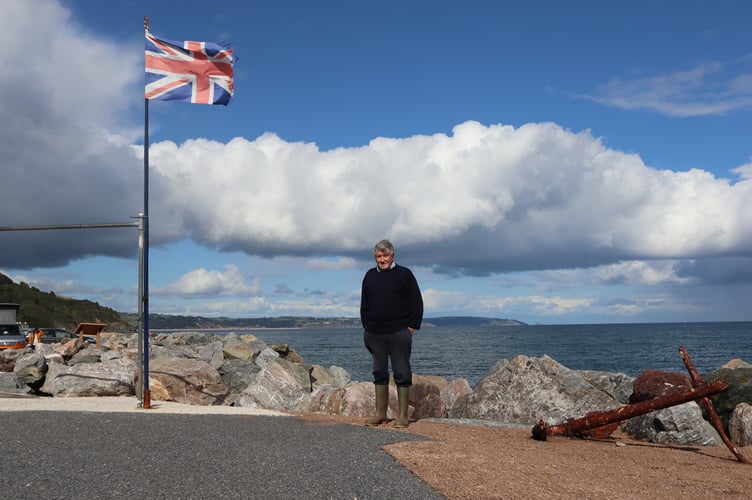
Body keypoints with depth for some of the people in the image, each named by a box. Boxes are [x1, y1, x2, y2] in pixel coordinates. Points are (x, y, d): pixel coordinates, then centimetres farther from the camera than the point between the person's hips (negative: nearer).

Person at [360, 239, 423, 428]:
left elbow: (417, 303, -1)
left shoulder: (404, 274, 0)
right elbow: (364, 304, 21)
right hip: (375, 334, 5)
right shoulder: (370, 276, 14)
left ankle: (403, 415, 2)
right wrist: (367, 326, 11)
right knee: (379, 373, 8)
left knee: (402, 374, -2)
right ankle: (380, 413, 15)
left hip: (399, 333, -4)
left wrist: (411, 326, -7)